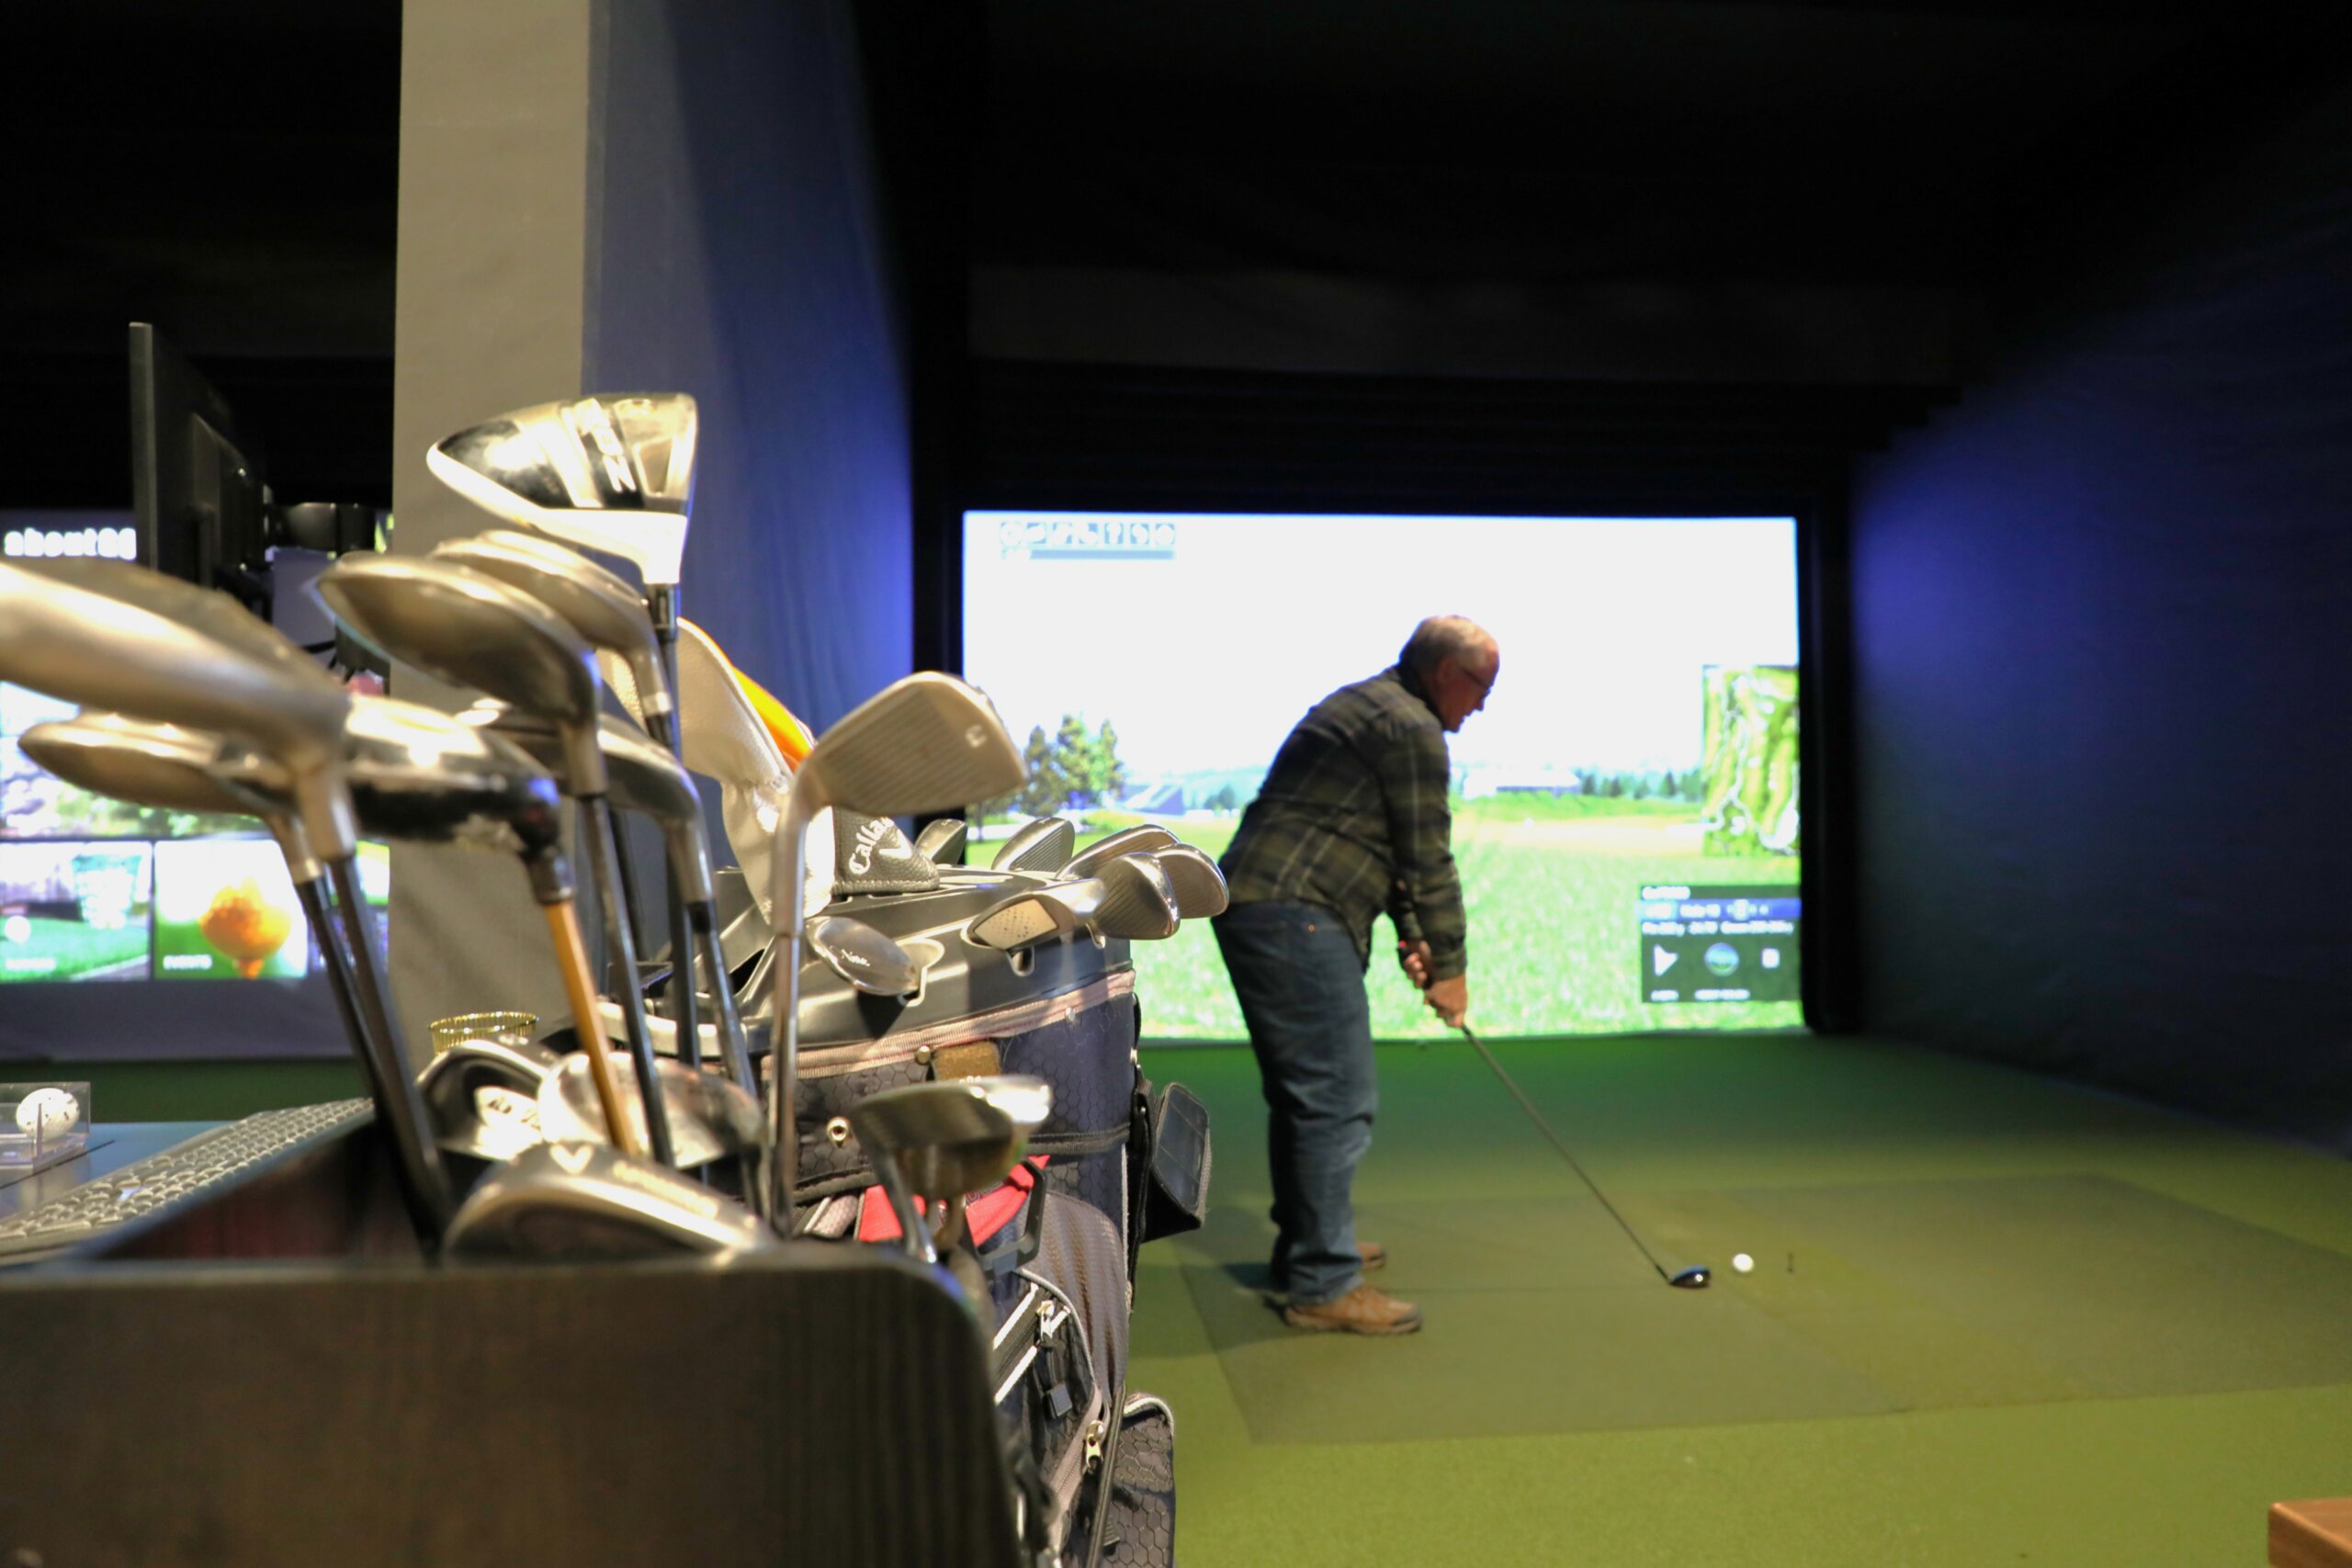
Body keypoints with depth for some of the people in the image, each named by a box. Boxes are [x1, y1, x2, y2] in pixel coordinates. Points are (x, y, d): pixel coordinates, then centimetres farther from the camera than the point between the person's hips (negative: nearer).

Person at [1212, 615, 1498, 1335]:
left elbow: (1394, 845, 24)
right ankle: (1322, 1285, -2)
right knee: (1337, 1099, -7)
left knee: (1303, 1090, 19)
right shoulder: (1412, 729, -9)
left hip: (1255, 904, 11)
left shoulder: (1366, 707, 23)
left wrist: (1411, 934, 17)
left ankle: (1305, 1245, 30)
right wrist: (1448, 964, 1)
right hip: (1297, 917, -11)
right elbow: (1429, 859, -8)